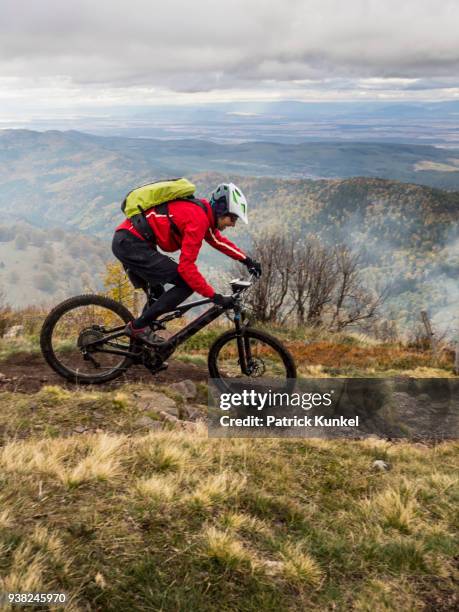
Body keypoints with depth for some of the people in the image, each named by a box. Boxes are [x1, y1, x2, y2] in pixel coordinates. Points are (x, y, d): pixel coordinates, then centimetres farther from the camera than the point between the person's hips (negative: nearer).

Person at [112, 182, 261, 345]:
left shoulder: (203, 212, 12)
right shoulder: (198, 219, -18)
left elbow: (219, 241, 29)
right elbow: (186, 266, -22)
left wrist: (246, 260, 23)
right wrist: (215, 297, -18)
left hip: (125, 241, 10)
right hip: (131, 243, -10)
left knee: (157, 297, 21)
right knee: (186, 283, -11)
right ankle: (138, 326, -6)